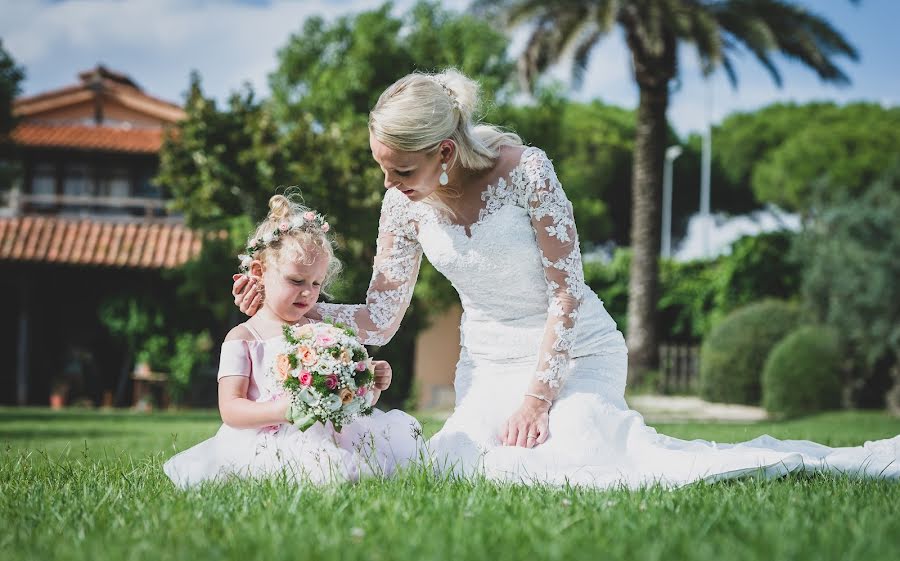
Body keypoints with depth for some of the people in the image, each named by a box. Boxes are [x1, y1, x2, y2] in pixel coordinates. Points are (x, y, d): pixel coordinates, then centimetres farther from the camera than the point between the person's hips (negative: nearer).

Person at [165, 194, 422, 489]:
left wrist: (372, 386, -3)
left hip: (324, 437, 5)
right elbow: (230, 409, -4)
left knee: (399, 428, -17)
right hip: (266, 441, -5)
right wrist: (279, 411, -22)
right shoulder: (242, 338, 6)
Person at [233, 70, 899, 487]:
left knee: (569, 453, -31)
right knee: (463, 466, -21)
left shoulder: (525, 169, -20)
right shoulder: (404, 205, -5)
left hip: (574, 349, -5)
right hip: (489, 362, 5)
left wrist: (537, 397, -17)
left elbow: (566, 293, -16)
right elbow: (379, 319, 1)